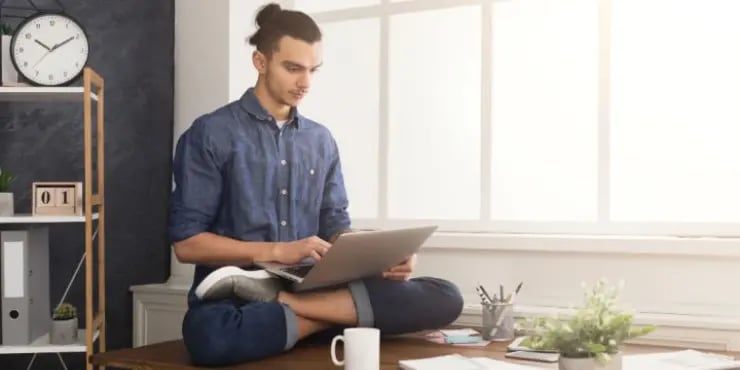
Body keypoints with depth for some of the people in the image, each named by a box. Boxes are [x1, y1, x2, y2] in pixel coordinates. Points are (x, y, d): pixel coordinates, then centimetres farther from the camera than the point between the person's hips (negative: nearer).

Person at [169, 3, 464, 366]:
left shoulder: (321, 140, 14)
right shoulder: (210, 134, -1)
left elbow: (335, 228, 14)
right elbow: (187, 242, -5)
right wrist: (276, 251, -16)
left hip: (311, 289, 6)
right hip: (236, 299, -6)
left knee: (444, 297, -16)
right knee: (209, 335, -42)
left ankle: (277, 299, -21)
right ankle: (334, 319, -23)